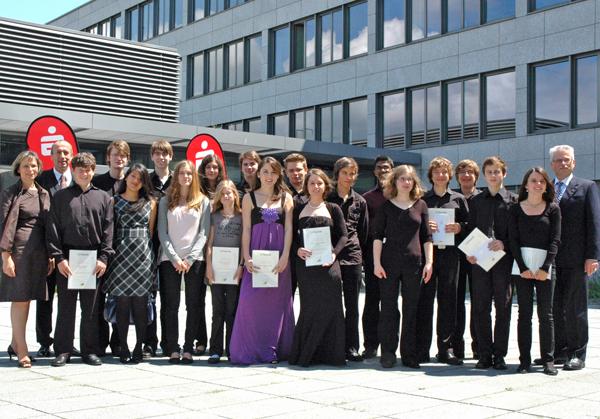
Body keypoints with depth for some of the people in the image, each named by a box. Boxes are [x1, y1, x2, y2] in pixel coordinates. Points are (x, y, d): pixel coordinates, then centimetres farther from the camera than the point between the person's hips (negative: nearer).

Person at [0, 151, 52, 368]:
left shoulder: (44, 194, 13)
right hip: (18, 250, -5)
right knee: (19, 298, -5)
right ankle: (22, 351, -3)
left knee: (27, 298, 10)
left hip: (39, 252, 6)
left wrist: (51, 255, 12)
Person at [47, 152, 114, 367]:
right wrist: (59, 257, -7)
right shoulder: (61, 196, 7)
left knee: (91, 307, 6)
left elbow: (108, 230, 5)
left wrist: (104, 257, -5)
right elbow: (54, 229, 2)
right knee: (66, 307, 4)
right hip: (67, 258, -1)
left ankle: (90, 350, 14)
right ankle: (63, 351, 11)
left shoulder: (103, 197, 9)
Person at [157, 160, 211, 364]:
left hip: (195, 259, 0)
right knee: (171, 305, -1)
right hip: (170, 259, 0)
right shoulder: (166, 201, 10)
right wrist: (174, 258, -8)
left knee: (194, 305, -1)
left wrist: (190, 258, -8)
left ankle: (188, 349, 5)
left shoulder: (203, 201, 8)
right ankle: (173, 349, 3)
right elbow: (162, 232, 4)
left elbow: (204, 233, 2)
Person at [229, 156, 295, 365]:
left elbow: (289, 229, 3)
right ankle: (251, 349, 0)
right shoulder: (249, 197, 8)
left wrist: (285, 256, -8)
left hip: (279, 256, 1)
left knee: (278, 301, 2)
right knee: (251, 299, -9)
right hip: (256, 255, -1)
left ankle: (275, 349, 11)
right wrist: (246, 258, -7)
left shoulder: (286, 198, 9)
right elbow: (246, 229, 3)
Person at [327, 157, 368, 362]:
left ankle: (351, 347, 11)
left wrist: (359, 252, 13)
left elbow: (363, 231, 17)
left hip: (352, 257, 2)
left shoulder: (359, 201, 11)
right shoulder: (327, 198, 3)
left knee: (352, 305, 5)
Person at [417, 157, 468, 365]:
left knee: (448, 300, 2)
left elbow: (469, 225, 11)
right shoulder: (422, 199, 10)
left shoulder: (458, 199, 12)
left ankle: (445, 348, 9)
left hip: (449, 253, 1)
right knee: (424, 300, -3)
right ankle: (421, 349, 1)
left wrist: (459, 228, -9)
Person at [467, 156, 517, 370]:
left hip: (503, 259, -2)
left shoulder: (513, 200, 4)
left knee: (503, 308, 1)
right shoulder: (476, 201, 13)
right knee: (481, 308, 2)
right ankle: (484, 354, 9)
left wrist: (505, 244, -15)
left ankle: (499, 355, 8)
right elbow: (470, 229, 13)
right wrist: (469, 252, -2)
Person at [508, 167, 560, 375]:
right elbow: (513, 240, 1)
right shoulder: (516, 209, 6)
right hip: (522, 267, 1)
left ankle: (548, 360, 6)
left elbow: (555, 240, -1)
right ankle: (525, 360, 5)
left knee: (545, 314, 1)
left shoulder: (553, 209, 5)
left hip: (544, 267, 0)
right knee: (524, 313, 3)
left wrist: (545, 268, -11)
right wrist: (523, 268, -10)